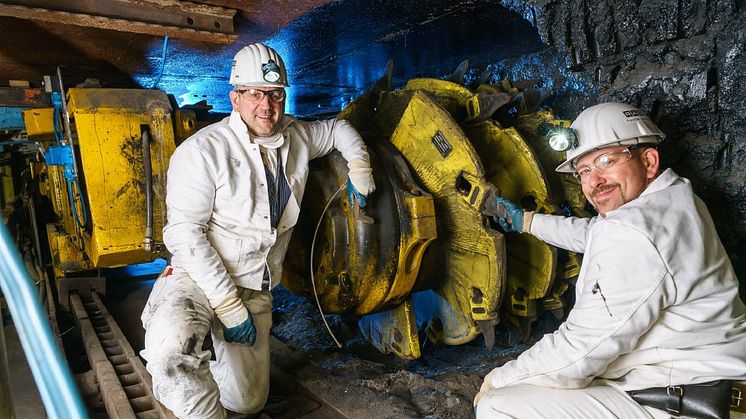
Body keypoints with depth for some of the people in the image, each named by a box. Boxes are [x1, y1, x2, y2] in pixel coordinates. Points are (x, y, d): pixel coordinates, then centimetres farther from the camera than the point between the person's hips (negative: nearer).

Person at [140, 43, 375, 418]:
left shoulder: (296, 138, 3)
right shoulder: (203, 150, -16)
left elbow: (338, 129, 23)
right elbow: (185, 234, -19)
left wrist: (359, 169, 6)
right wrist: (229, 306, -20)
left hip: (256, 289, 5)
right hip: (198, 279, -5)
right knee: (170, 347, -38)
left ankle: (200, 366, 38)